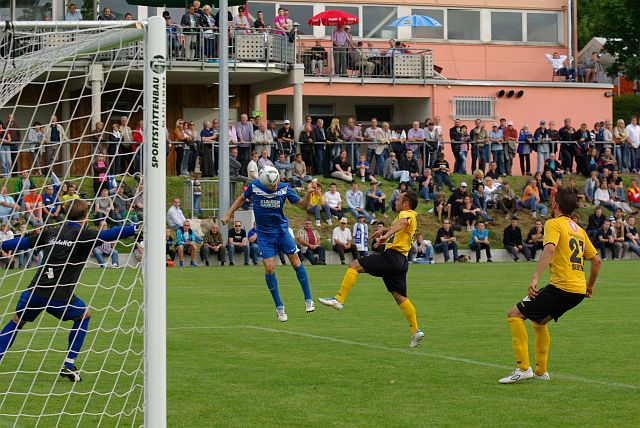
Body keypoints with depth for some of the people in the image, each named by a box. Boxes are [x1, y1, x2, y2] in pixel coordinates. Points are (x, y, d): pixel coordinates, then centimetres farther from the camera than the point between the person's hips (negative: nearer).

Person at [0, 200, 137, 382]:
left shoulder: (51, 232, 13)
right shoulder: (83, 235, -1)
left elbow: (23, 242, 21)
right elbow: (108, 235, -15)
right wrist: (136, 228, -19)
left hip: (35, 292, 4)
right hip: (60, 297, -3)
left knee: (16, 322, 25)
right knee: (84, 315, 25)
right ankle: (69, 365, 17)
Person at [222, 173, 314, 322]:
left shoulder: (284, 188, -11)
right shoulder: (255, 186, -12)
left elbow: (303, 206, -7)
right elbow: (242, 198, 8)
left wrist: (308, 193, -25)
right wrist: (228, 214, 2)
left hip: (282, 230, 1)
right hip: (264, 234, -1)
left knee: (296, 262, 1)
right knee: (269, 268, -9)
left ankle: (308, 299, 17)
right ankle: (279, 307, 4)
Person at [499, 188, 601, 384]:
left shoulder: (553, 224, -4)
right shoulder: (578, 229, 20)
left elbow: (550, 249, -22)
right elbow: (596, 260, 22)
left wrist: (535, 278, -30)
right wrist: (590, 286, 35)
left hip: (561, 287, -9)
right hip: (579, 290, 9)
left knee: (514, 315, -2)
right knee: (539, 321, 28)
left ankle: (523, 368, -9)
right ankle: (540, 371, 29)